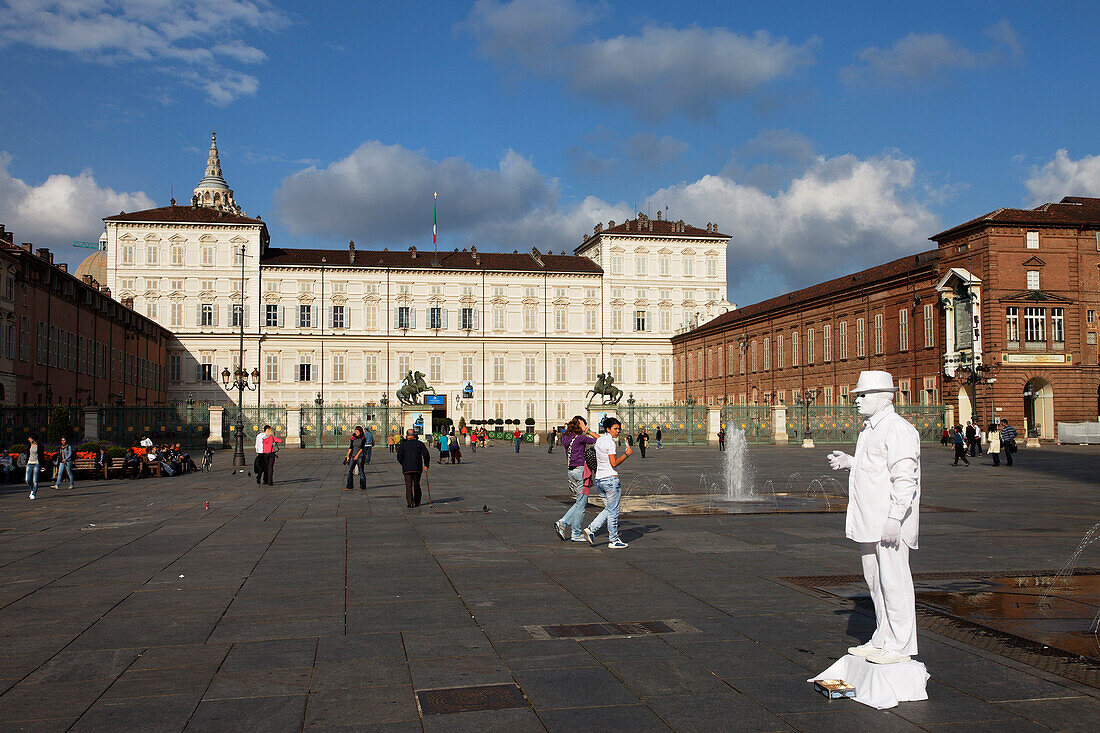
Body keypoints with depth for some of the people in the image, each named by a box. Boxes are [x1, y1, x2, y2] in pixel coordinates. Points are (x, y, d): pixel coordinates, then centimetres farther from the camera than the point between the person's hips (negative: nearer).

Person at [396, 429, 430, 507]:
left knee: (408, 486, -1)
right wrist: (426, 465, 1)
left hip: (407, 469, -1)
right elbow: (426, 455, -6)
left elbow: (399, 457, 0)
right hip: (418, 468, 1)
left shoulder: (402, 445, 4)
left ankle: (410, 503, -14)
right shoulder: (419, 444, 3)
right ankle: (417, 502, 22)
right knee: (416, 485, 15)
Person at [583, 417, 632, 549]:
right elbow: (614, 463, -18)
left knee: (609, 509, 17)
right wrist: (627, 454, -9)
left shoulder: (599, 440, 12)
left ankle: (591, 529, 5)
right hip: (611, 479, -9)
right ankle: (613, 540, 7)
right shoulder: (610, 442, -14)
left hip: (599, 479, 9)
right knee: (613, 511, 1)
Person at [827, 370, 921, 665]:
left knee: (893, 581, -4)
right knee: (876, 581, 14)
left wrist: (894, 518, -26)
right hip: (869, 522, 10)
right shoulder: (870, 429, 17)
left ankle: (900, 646, 4)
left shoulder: (898, 429, -14)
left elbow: (905, 478, -21)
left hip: (890, 522, -10)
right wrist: (849, 462, 15)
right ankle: (882, 640, 24)